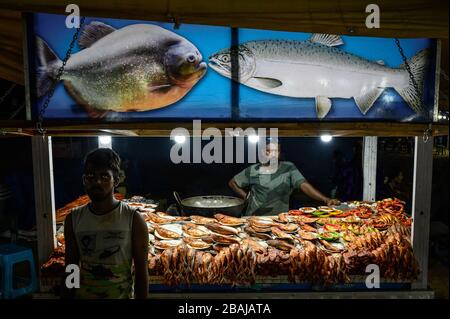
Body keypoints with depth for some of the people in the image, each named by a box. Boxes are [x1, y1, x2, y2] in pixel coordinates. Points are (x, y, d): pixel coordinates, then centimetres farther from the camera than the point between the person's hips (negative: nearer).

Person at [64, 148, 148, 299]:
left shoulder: (134, 219, -16)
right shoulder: (73, 218, -6)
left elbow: (141, 269, -12)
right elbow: (71, 267, 1)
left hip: (122, 295, -2)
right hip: (83, 294, 3)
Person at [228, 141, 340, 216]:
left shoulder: (288, 168, -1)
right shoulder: (253, 170, 0)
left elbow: (304, 185, -13)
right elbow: (232, 183, 12)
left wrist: (326, 199, -26)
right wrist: (247, 196, 2)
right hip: (254, 219, 0)